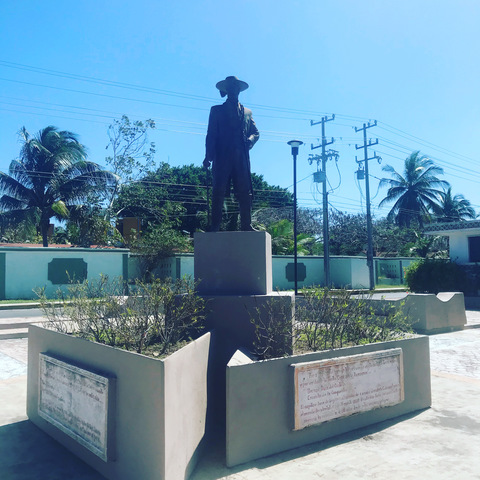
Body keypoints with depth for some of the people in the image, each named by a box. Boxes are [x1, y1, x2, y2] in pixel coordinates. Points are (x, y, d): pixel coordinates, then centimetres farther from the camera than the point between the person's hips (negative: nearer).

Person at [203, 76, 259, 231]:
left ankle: (247, 225, -1)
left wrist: (250, 140, -2)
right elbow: (211, 135, 7)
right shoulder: (217, 110, 16)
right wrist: (209, 156, -6)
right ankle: (215, 227, -6)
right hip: (222, 157, -2)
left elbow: (256, 132, 23)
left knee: (245, 193, -4)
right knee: (218, 192, -7)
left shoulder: (247, 112, 23)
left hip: (241, 159, 2)